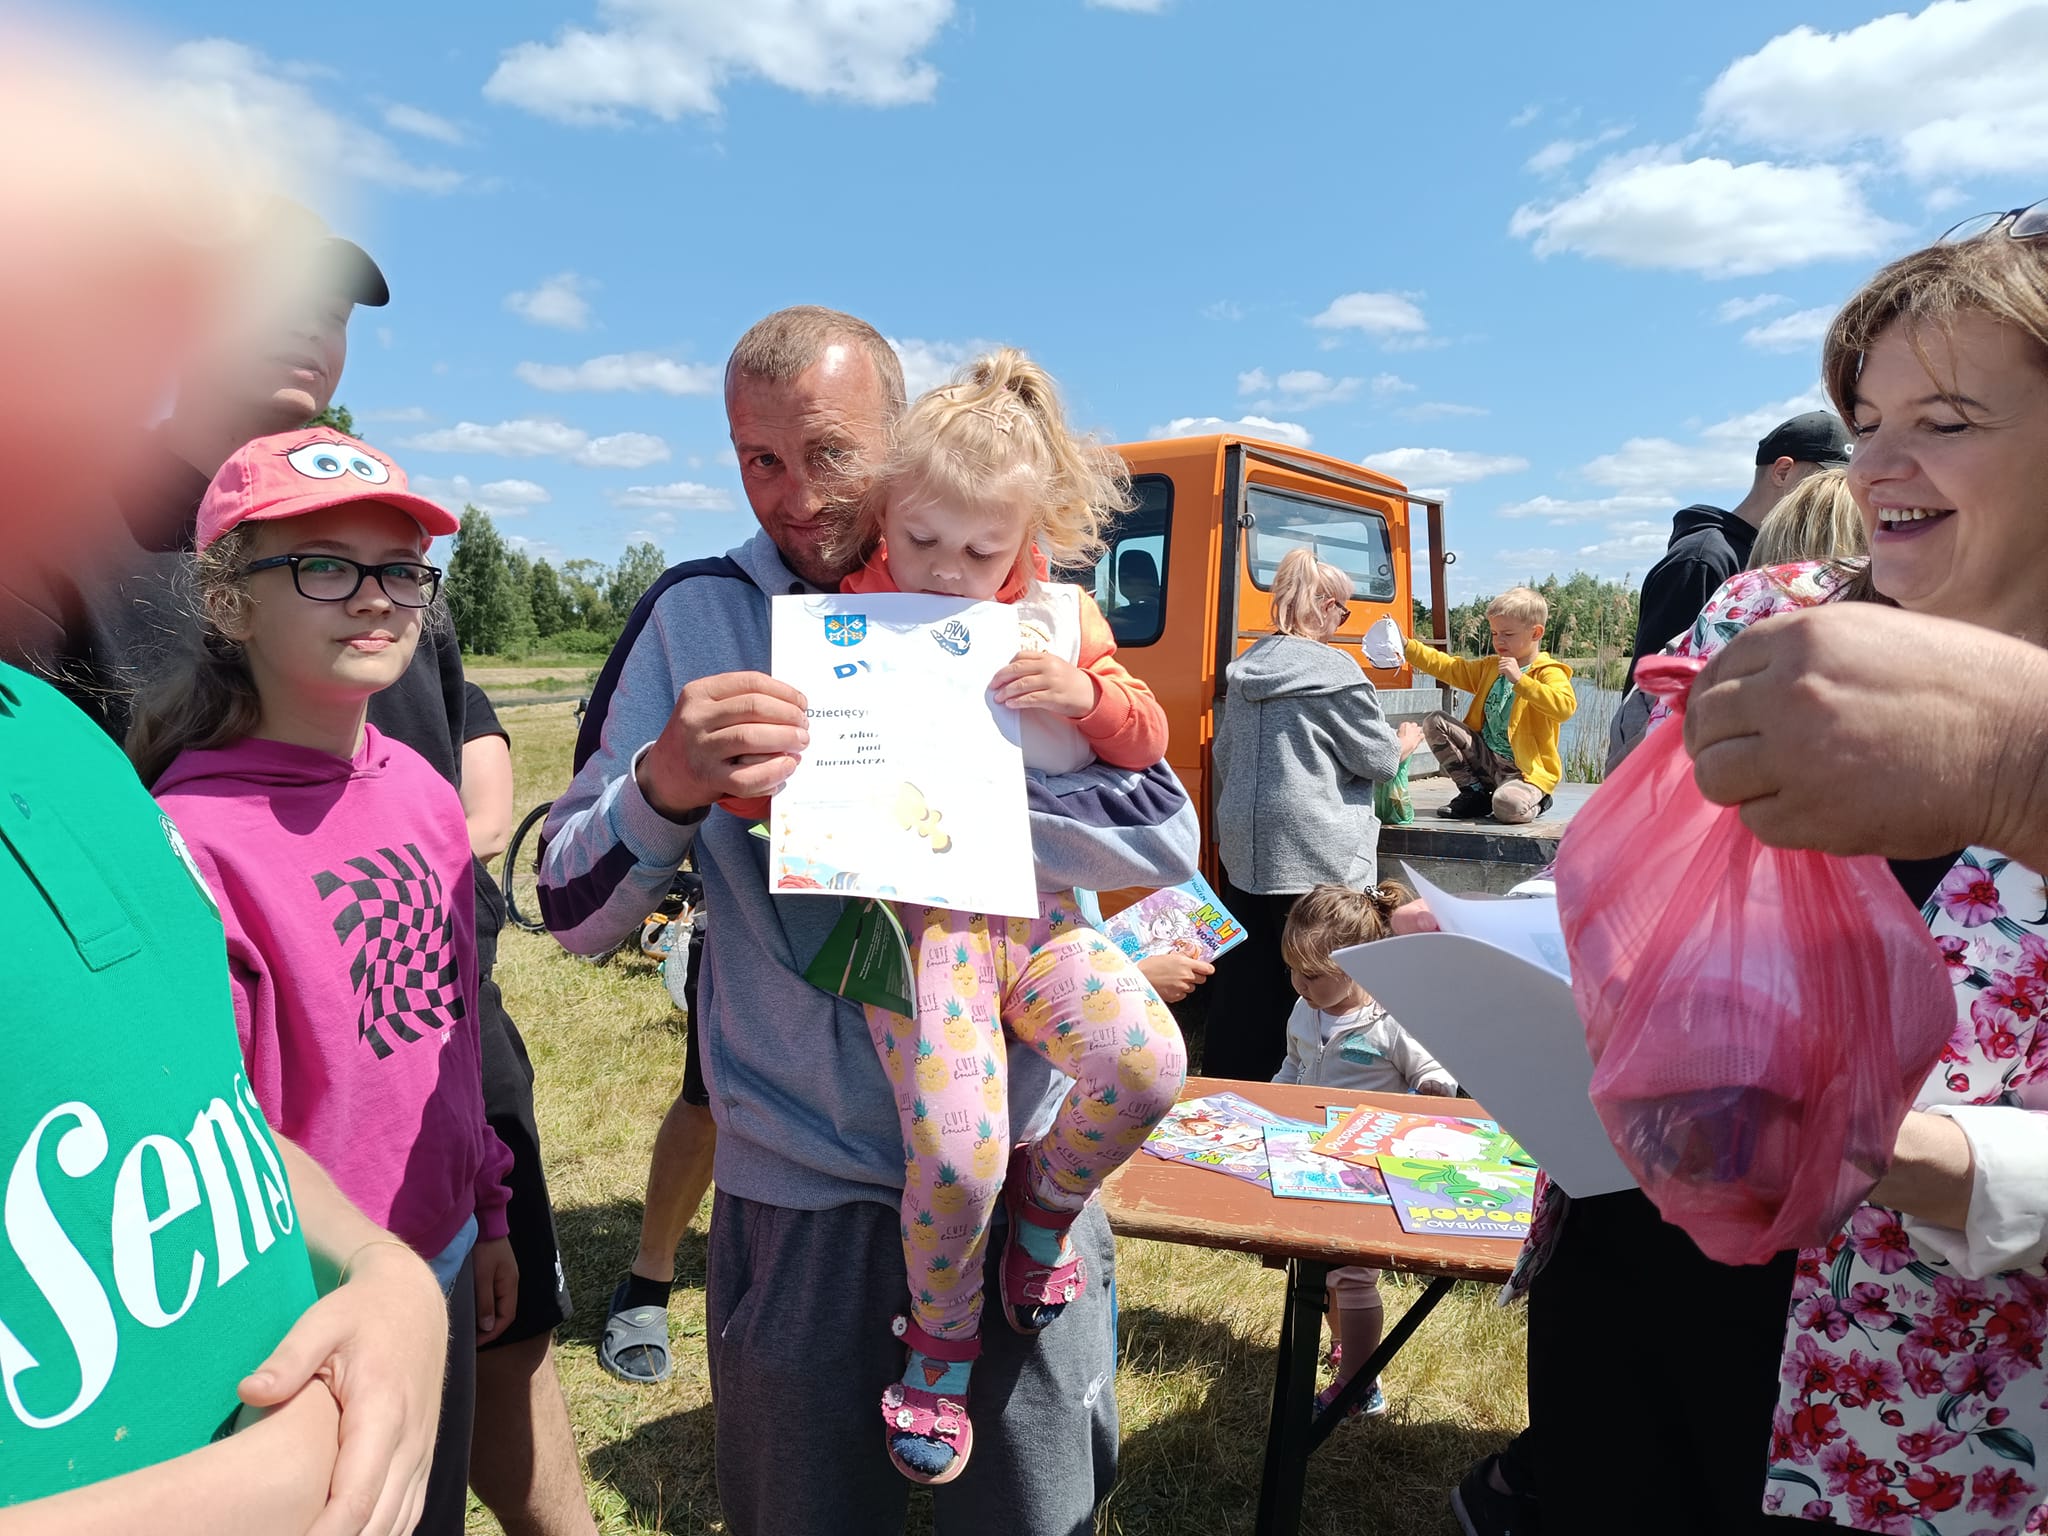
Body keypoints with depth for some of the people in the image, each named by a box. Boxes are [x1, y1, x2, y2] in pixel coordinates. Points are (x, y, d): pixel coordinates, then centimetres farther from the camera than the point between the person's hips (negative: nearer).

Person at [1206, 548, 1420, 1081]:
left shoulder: (1245, 668, 10)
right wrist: (1406, 741, 17)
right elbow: (1377, 758, -5)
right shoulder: (1335, 671, -11)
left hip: (1244, 848, 7)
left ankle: (1229, 1078, 22)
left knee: (1245, 976, 13)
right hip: (1320, 855, -7)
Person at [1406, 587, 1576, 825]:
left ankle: (1535, 799, 5)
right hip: (1487, 758, 7)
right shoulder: (1489, 667, 13)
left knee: (1508, 807, -37)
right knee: (1434, 721, -4)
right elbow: (1448, 667, 10)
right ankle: (1476, 792, 3)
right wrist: (1407, 646, 0)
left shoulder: (1549, 672, -10)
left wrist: (1519, 679, -30)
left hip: (1526, 768, -7)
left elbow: (1565, 707, -28)